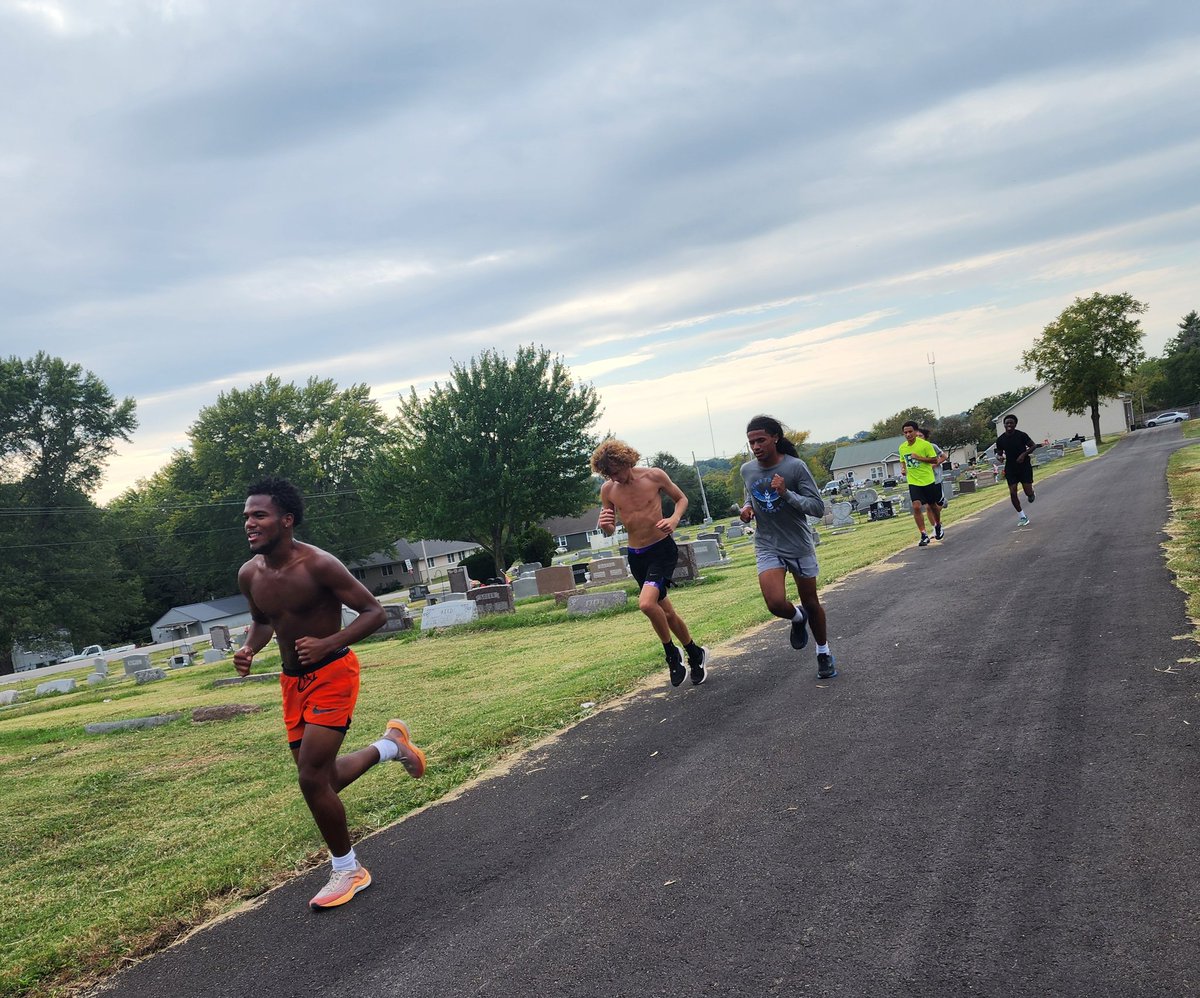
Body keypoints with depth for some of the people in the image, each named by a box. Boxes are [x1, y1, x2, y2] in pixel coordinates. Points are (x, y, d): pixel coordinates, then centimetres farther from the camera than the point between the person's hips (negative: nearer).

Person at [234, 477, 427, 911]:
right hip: (293, 681, 7)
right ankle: (390, 744, 40)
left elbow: (374, 612, -16)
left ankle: (348, 870, 11)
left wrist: (326, 644, -29)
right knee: (322, 778, 12)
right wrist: (248, 650, -4)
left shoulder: (318, 565, -21)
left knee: (312, 777, -11)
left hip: (332, 674, -7)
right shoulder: (249, 574, -2)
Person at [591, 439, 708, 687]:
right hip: (636, 556, 5)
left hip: (662, 548, -5)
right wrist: (605, 525, -17)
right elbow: (610, 531, 7)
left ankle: (671, 653, -2)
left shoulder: (654, 476, -10)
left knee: (646, 603, -26)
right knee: (666, 612, 15)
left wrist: (674, 518, -16)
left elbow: (681, 499, 5)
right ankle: (695, 654, 36)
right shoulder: (608, 489, -1)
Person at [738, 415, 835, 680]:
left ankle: (824, 653, 36)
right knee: (776, 603, -19)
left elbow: (819, 508, -16)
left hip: (799, 546, -2)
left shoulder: (795, 467, -16)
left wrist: (787, 494, -29)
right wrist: (747, 507, -3)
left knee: (811, 602, 12)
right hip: (767, 547, 2)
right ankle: (797, 618, 18)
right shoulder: (747, 470, -2)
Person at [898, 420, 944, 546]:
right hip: (913, 482, 2)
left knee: (933, 505, 14)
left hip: (928, 480, -2)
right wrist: (903, 468, -1)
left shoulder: (925, 444, -12)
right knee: (916, 507, -14)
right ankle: (924, 535, -9)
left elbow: (935, 460, -11)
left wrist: (919, 458, -22)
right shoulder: (902, 448, 3)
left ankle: (938, 526, 43)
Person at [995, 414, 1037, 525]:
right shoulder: (1000, 439, -3)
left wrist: (1024, 454, -18)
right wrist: (998, 457, -16)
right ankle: (1022, 516, 8)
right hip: (1010, 469, 2)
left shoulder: (1022, 435, -10)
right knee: (1012, 493, -7)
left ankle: (1031, 494, 35)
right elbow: (999, 453, 8)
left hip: (1024, 466, -2)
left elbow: (1033, 446, -2)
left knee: (1028, 493, -6)